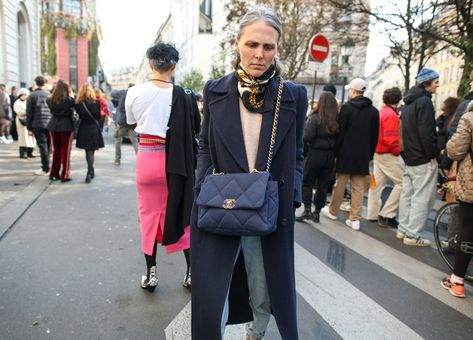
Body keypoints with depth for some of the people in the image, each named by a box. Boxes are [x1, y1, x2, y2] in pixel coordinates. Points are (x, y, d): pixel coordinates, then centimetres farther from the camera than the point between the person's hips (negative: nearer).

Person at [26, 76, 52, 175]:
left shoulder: (32, 96, -1)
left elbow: (29, 112, -1)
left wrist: (29, 126, 5)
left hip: (38, 124, -3)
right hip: (50, 124, 3)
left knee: (42, 145, -3)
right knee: (48, 145, 10)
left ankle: (46, 169, -2)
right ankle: (45, 166, 17)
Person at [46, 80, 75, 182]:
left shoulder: (50, 100, 0)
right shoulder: (69, 100, -12)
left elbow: (52, 111, 10)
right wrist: (71, 95, 7)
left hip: (54, 126, 4)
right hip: (66, 126, -4)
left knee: (56, 150, 15)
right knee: (65, 151, 3)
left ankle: (54, 173, 21)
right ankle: (65, 175, 4)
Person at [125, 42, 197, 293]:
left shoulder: (135, 93, -3)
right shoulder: (181, 95, -9)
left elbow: (132, 124, 12)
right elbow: (190, 130, -7)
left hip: (146, 158, 1)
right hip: (175, 160, 0)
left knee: (149, 215, 13)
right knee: (181, 212, 12)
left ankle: (151, 274, 22)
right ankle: (192, 270, 19)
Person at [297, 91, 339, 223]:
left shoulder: (315, 118, -13)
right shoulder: (337, 119, -3)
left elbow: (307, 137, -19)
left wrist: (308, 143, -1)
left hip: (315, 154, -3)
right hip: (330, 156, 4)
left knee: (307, 182, 11)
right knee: (323, 185, 12)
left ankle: (307, 209, 3)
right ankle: (317, 212, 18)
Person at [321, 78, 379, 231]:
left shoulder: (347, 107, -7)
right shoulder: (374, 111, 8)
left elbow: (340, 132, -9)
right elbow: (375, 136, 9)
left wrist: (336, 150, -3)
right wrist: (370, 154, 15)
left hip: (346, 152, -3)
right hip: (363, 155, 4)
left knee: (340, 183, 9)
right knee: (358, 187, 5)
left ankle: (333, 211, 23)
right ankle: (355, 219, 5)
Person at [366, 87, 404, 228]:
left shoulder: (381, 112, 11)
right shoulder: (391, 114, -16)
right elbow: (390, 139, -22)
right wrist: (397, 150, -10)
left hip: (378, 153, 10)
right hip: (389, 155, -9)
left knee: (377, 183, 12)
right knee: (401, 183, -4)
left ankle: (373, 214, 20)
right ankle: (386, 215, -4)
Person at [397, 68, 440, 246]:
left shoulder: (408, 103, 16)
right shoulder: (424, 101, -12)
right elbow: (426, 132, -20)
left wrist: (408, 153, 17)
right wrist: (433, 155, -14)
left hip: (409, 158, 9)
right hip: (424, 160, -9)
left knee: (407, 195, 13)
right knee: (422, 198, -3)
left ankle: (403, 230, 21)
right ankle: (412, 235, 0)